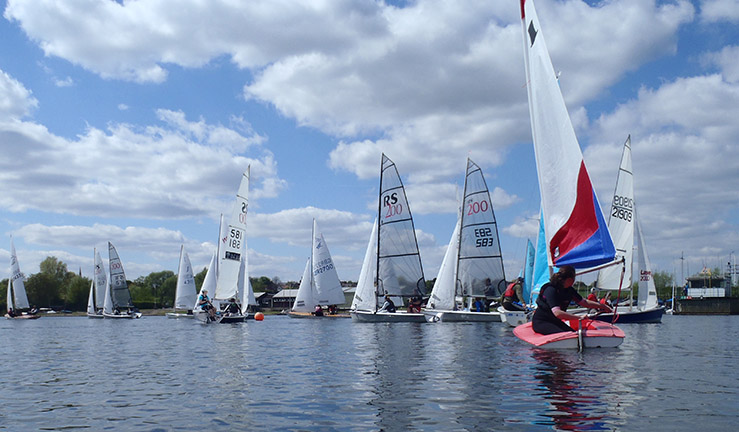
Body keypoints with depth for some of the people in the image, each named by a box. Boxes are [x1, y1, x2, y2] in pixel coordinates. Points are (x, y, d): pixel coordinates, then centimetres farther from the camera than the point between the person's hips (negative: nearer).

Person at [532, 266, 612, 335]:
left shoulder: (569, 290, 2)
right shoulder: (551, 290, -24)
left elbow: (584, 302, 17)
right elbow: (557, 313, -35)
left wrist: (602, 306, 13)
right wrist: (579, 317, -36)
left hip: (555, 322, 8)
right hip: (540, 322, -8)